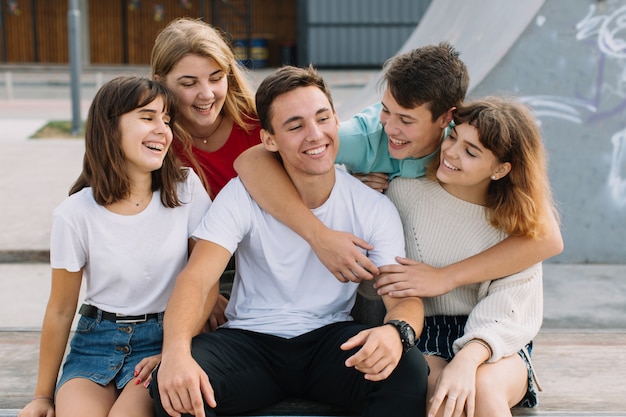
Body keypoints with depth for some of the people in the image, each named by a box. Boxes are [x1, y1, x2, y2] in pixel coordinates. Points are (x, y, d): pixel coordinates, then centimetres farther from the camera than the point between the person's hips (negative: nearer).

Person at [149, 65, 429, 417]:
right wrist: (175, 352, -39)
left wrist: (396, 331, -36)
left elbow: (406, 298, -9)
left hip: (332, 337, 1)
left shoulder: (374, 208, -4)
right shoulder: (242, 195, -8)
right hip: (250, 338, -1)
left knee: (410, 371, -28)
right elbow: (196, 278, -18)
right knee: (176, 386, -30)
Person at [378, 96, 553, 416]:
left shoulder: (518, 223, 2)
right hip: (420, 334, 0)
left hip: (494, 343, 1)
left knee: (484, 388, -34)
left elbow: (507, 313, -11)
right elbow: (373, 282, 4)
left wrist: (467, 359, -29)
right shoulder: (406, 191, 0)